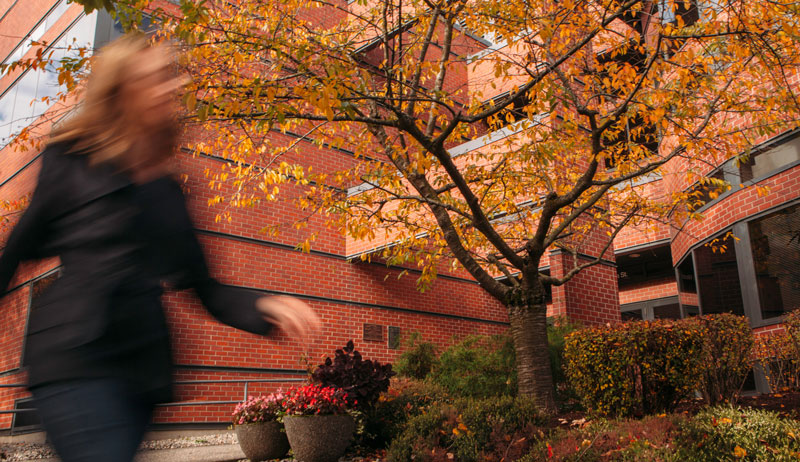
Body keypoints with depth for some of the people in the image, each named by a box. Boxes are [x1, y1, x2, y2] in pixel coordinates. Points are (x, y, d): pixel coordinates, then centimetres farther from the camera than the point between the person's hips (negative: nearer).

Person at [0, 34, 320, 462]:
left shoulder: (166, 190, 14)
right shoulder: (72, 162, 2)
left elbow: (200, 284, 12)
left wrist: (264, 307, -3)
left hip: (141, 363, 5)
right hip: (77, 358, -4)